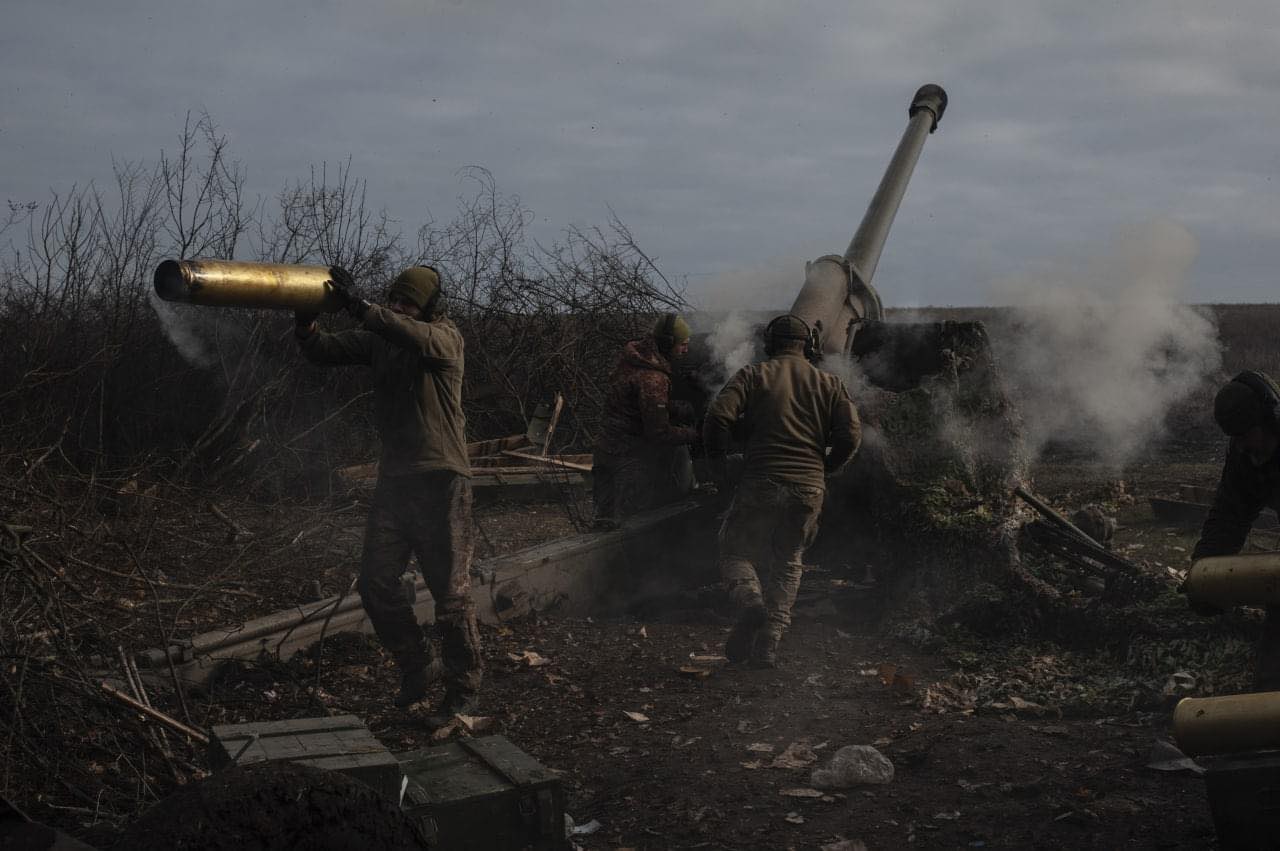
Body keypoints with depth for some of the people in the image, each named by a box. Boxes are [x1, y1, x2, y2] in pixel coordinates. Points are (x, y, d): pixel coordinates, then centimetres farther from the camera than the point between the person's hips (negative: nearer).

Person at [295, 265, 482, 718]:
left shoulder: (445, 337, -7)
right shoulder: (378, 337, 9)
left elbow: (416, 337, -31)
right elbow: (323, 351, -1)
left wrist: (360, 307, -41)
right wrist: (305, 323, -22)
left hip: (441, 480, -6)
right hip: (394, 477, 6)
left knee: (450, 591, -1)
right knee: (375, 583, 4)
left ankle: (464, 685, 15)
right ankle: (418, 666, 24)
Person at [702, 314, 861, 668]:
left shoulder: (753, 375, 4)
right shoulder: (829, 384, 10)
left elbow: (717, 417, -9)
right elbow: (851, 434, 1)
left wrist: (717, 464, 4)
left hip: (759, 484, -2)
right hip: (809, 491, 2)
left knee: (736, 552, 13)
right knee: (787, 564, 14)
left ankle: (749, 601, -17)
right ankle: (768, 643, 4)